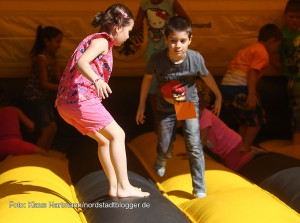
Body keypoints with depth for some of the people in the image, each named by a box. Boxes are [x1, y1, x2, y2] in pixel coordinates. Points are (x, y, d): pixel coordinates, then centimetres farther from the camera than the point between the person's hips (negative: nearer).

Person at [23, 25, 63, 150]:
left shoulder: (52, 57, 6)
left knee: (53, 128, 7)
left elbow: (60, 78, 3)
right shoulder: (41, 58, -21)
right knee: (46, 130, -9)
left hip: (45, 97, 9)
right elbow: (44, 83, -21)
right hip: (34, 98, -9)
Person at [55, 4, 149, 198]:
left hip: (67, 101, 10)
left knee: (104, 140, 17)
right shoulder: (101, 41, -8)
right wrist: (97, 81, -42)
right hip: (80, 98, -10)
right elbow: (81, 62, -25)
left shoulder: (98, 40, 21)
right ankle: (124, 186, -7)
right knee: (117, 134, -6)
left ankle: (115, 187, 20)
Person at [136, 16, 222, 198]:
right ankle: (162, 160, 48)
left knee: (194, 146, -9)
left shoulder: (195, 58, -26)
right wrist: (142, 105, 3)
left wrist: (218, 97, 11)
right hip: (166, 107, 1)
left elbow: (207, 76, -5)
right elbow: (148, 78, -7)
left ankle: (199, 188, 3)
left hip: (189, 104, 0)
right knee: (165, 148, 9)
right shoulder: (157, 59, -27)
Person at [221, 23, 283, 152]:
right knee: (258, 118, 4)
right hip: (239, 87, -9)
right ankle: (245, 147, 3)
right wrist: (252, 93, -26)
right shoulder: (262, 53, -4)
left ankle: (242, 146, 22)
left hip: (225, 85, 9)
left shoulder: (250, 49, 24)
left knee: (244, 120, 22)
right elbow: (252, 71, -18)